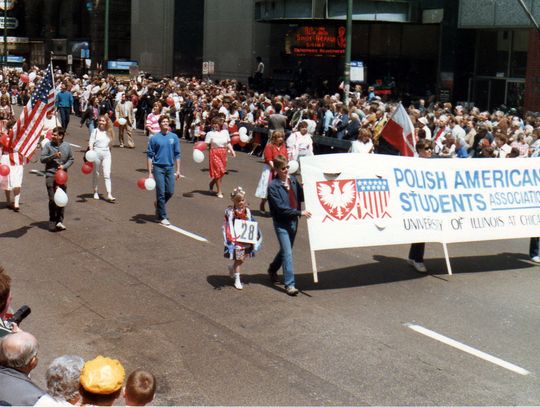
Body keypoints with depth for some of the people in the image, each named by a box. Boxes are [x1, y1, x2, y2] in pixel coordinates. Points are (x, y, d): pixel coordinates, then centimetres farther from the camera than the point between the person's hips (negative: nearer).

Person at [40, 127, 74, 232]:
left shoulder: (67, 146, 3)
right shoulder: (48, 146, -2)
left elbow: (71, 159, 11)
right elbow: (42, 159, -4)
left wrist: (64, 166, -6)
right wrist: (53, 156, -18)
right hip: (50, 175, -2)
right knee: (52, 199, -3)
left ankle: (59, 220, 12)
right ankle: (52, 222, 6)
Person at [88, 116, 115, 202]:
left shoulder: (108, 132, 10)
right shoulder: (95, 131, 1)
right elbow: (91, 142, -6)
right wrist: (91, 151, -20)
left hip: (106, 154, 2)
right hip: (97, 153, -2)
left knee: (107, 174, -8)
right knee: (96, 174, 10)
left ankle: (109, 195, -15)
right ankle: (95, 192, 26)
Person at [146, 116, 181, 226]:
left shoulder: (174, 137, 4)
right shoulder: (154, 138, -4)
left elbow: (177, 154, 9)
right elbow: (149, 156, -3)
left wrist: (178, 170, 5)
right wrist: (150, 172, -6)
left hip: (170, 168, 3)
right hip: (158, 168, -3)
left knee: (170, 192, 5)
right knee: (161, 193, -2)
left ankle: (158, 204, 34)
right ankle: (162, 217, 7)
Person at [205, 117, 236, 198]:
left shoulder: (225, 132, 6)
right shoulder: (210, 133, -4)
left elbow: (228, 143, 12)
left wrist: (232, 151, 0)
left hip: (223, 154, 4)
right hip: (214, 153, -4)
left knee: (222, 172, 7)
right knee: (218, 171, -6)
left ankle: (212, 183, 36)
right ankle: (219, 191, 5)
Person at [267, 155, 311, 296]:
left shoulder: (293, 180, 3)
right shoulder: (273, 186, -14)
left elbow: (301, 196, 12)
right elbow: (280, 208, -19)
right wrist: (300, 212, -23)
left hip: (293, 221, 6)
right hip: (281, 223, -6)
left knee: (286, 250, 20)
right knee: (287, 253, -9)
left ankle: (272, 269, 45)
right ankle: (289, 284, -5)